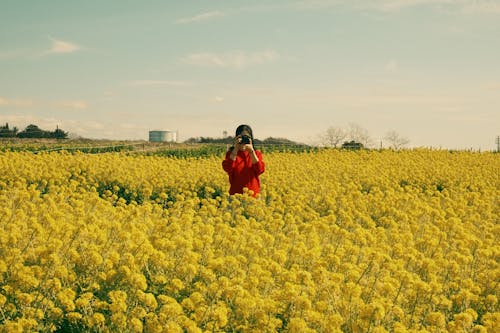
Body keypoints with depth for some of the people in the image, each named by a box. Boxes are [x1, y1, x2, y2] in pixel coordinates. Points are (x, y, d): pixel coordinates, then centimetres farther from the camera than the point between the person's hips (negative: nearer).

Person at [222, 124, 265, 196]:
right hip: (236, 194, 0)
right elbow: (227, 168, -15)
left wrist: (251, 152, -18)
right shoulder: (231, 153, 4)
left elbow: (260, 170, -13)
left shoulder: (257, 154, 5)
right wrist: (236, 149, -18)